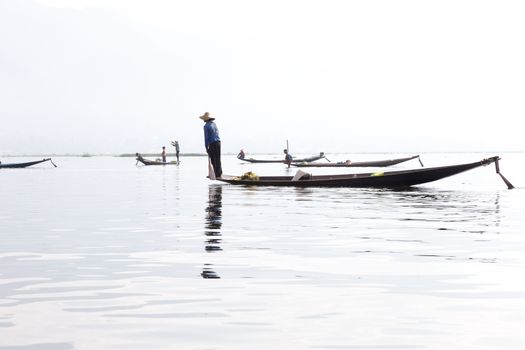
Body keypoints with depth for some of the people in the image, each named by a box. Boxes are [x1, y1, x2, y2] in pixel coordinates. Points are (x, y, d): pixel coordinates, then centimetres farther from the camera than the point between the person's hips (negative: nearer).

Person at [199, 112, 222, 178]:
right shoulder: (214, 124, 15)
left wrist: (206, 147, -5)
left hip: (212, 143, -7)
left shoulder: (206, 126, -8)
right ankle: (219, 173, 14)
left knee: (213, 160, -3)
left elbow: (206, 137, -9)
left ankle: (217, 174, -5)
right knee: (218, 159, 11)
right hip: (218, 142, 7)